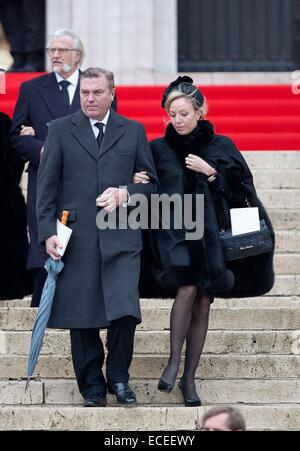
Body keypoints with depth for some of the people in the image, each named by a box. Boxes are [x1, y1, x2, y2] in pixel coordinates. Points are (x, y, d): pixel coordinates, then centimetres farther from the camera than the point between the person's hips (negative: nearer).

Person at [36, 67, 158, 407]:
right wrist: (47, 232, -4)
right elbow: (47, 185, 5)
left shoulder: (133, 131, 11)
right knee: (81, 318, 2)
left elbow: (151, 183, 14)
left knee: (125, 312, -12)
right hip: (76, 238, 0)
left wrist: (125, 194, -6)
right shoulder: (60, 131, 7)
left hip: (121, 238, 0)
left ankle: (118, 379, 8)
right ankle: (92, 388, 15)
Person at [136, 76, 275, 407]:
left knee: (202, 305, 0)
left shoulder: (220, 146, 5)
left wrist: (210, 172, -11)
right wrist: (138, 182, -12)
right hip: (174, 233, -1)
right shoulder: (158, 149, 5)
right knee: (187, 289, -25)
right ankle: (174, 361, -10)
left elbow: (239, 189, 2)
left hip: (210, 234, 2)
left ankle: (189, 378, 9)